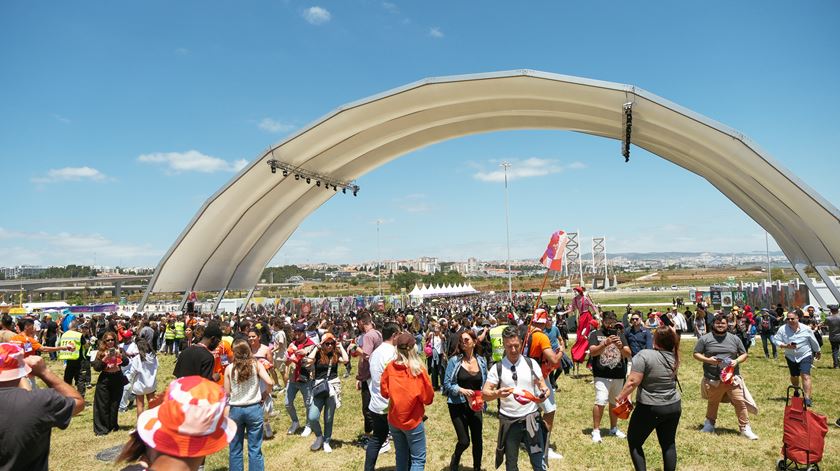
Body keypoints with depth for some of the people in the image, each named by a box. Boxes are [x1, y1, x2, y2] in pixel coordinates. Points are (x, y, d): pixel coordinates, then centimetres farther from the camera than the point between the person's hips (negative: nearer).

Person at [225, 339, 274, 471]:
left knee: (235, 449, 15)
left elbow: (227, 392, -2)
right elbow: (270, 383, -15)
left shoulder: (229, 368, -4)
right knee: (255, 449, 6)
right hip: (254, 409, -1)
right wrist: (264, 394, 3)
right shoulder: (256, 364, -6)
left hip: (235, 409, 1)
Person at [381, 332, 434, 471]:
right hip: (413, 421, -4)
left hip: (394, 420, 5)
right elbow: (428, 398, -10)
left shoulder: (390, 367, -8)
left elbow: (385, 392, 5)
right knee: (418, 460, 6)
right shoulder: (418, 370, -18)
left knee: (401, 458, 18)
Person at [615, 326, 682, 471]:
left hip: (649, 408, -5)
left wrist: (621, 396, -8)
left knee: (634, 441, 10)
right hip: (674, 406, 5)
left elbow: (633, 381, -19)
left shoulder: (644, 355, -18)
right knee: (669, 443, 15)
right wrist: (671, 333, 19)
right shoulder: (674, 357, -1)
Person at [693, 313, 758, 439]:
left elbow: (744, 354, 13)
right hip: (713, 379, -1)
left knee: (740, 402, -5)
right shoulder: (705, 339, 0)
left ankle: (745, 428, 8)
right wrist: (708, 360, -14)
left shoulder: (734, 339, 7)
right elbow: (696, 354, 3)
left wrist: (736, 361, -8)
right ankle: (709, 424, 32)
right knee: (712, 403, 14)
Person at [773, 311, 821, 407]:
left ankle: (807, 398, -18)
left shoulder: (806, 329, -10)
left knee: (806, 376, -16)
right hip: (791, 357, 2)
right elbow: (776, 341, -9)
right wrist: (786, 346, -25)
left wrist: (817, 352, 18)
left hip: (805, 356, -2)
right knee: (794, 376, 17)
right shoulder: (782, 329, -10)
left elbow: (814, 342, 6)